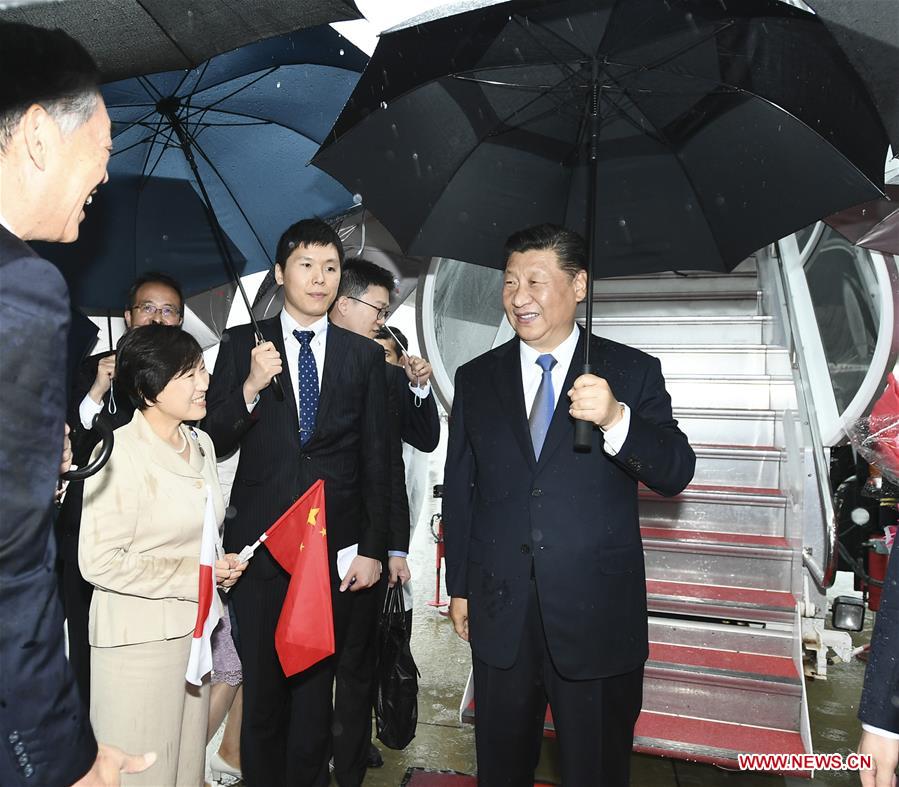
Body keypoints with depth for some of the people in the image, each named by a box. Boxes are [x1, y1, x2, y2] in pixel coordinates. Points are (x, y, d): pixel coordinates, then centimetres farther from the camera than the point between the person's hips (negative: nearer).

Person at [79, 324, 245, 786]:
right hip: (138, 639, -7)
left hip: (194, 626, 7)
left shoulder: (201, 444, 7)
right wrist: (194, 575, -17)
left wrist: (220, 565, 1)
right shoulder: (119, 453, -18)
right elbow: (99, 561, -20)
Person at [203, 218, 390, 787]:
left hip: (336, 545, 0)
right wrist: (250, 388, -18)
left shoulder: (365, 356, 4)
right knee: (262, 682, 15)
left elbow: (376, 462, 3)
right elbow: (213, 442, -2)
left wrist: (373, 548, -2)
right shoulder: (242, 345, 3)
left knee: (317, 681, 13)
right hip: (260, 542, 0)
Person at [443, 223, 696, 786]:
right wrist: (459, 587, 9)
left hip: (598, 613, -2)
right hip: (500, 611, 2)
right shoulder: (476, 378, 3)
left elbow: (676, 474, -12)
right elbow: (459, 489, 7)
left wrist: (616, 419, -31)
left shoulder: (632, 372, -4)